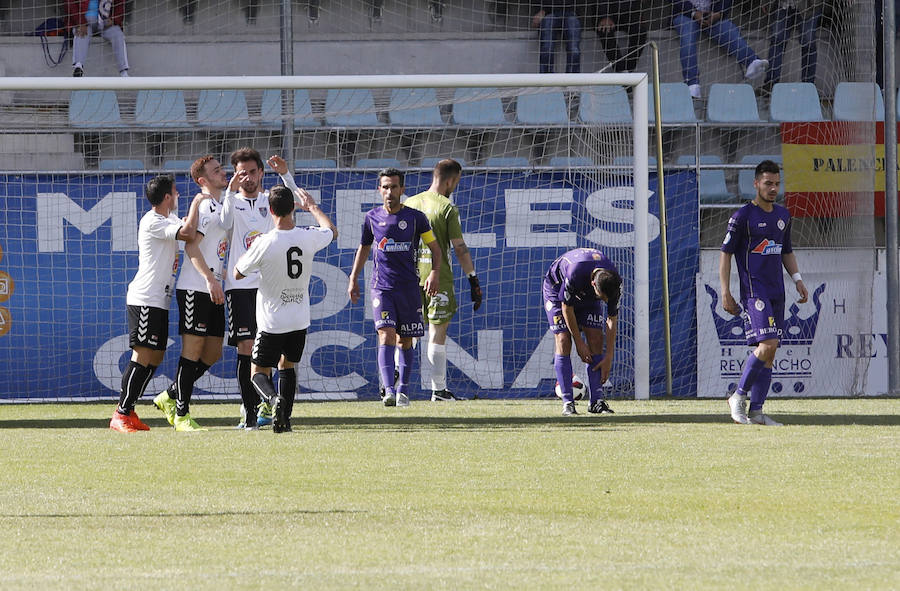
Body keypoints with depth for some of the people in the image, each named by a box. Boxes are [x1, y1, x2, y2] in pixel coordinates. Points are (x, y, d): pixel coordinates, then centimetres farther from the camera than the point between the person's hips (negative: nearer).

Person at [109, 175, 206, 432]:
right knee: (142, 356, -13)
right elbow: (188, 232, -26)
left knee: (155, 358, 10)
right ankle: (121, 415, -13)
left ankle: (127, 411, 13)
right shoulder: (152, 222, -14)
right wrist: (196, 202, -12)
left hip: (159, 301, 10)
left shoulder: (168, 219, 17)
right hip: (145, 298, -10)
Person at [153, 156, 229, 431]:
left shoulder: (221, 207, 18)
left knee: (212, 352, 10)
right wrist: (210, 279, -28)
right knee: (193, 348, -7)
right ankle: (181, 414, -2)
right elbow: (191, 245, -22)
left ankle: (170, 397, 22)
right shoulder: (205, 207, -11)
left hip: (213, 291, 9)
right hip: (194, 288, -9)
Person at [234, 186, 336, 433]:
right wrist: (313, 207, 32)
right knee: (287, 365, 24)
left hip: (272, 322, -4)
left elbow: (238, 273, -4)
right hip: (300, 320, 4)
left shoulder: (264, 243, -20)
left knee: (259, 372, 7)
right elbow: (332, 231, 18)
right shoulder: (308, 238, -9)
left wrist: (248, 251, 13)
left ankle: (274, 399, -23)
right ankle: (284, 417, 17)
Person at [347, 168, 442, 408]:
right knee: (386, 336, -16)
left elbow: (434, 248, 6)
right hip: (382, 287, 0)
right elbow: (363, 248, 20)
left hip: (409, 287, 0)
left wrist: (435, 273, -10)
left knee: (405, 341, 6)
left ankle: (403, 390, 20)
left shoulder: (415, 217, 0)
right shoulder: (373, 218, 5)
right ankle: (389, 390, -24)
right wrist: (353, 279, 18)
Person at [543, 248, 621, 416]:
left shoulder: (615, 282, -29)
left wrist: (608, 357, -17)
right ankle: (567, 402, -17)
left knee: (597, 339, -11)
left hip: (587, 295, 4)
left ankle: (596, 400, -10)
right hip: (556, 287, -4)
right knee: (563, 341, -17)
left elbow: (612, 319, -17)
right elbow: (567, 308, -27)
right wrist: (579, 343, -20)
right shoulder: (575, 274, -43)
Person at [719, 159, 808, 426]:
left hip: (776, 292, 7)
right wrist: (725, 292, -10)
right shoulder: (743, 216, -5)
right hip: (754, 291, -7)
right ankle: (738, 396, -6)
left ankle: (755, 411, 5)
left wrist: (797, 279, 13)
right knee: (767, 344, -19)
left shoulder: (783, 215, 15)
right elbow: (725, 253, -4)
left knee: (769, 350, 3)